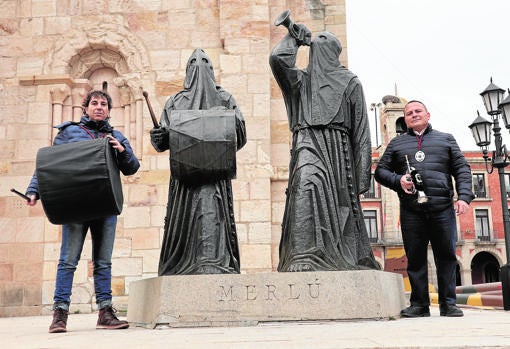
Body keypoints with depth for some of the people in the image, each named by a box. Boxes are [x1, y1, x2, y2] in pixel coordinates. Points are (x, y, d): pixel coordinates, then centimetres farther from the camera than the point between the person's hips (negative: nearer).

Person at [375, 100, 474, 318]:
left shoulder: (445, 139, 19)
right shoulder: (397, 143, 19)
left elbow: (462, 169, 12)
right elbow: (380, 171, 15)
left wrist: (464, 196, -4)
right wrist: (398, 181, -6)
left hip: (442, 208, 0)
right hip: (411, 210, 0)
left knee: (446, 256, 0)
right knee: (415, 258, 1)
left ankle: (448, 303, 9)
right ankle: (419, 303, 8)